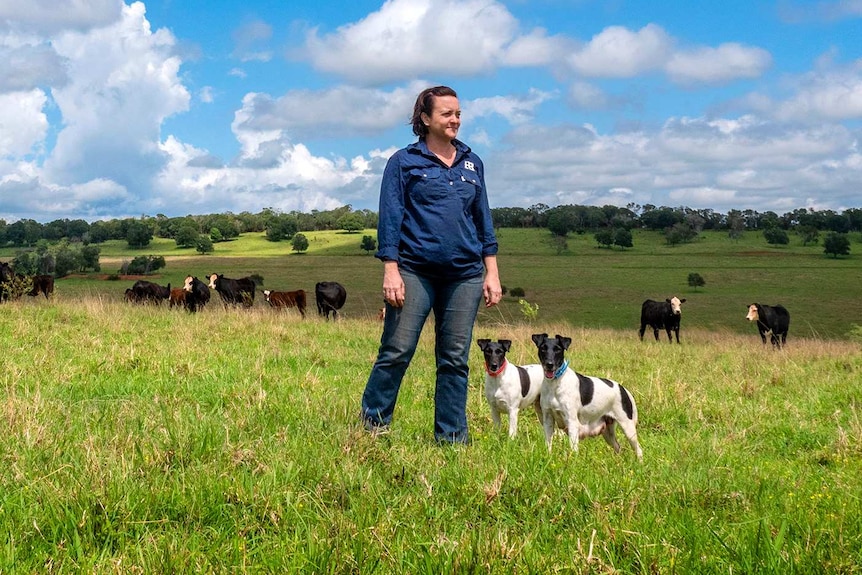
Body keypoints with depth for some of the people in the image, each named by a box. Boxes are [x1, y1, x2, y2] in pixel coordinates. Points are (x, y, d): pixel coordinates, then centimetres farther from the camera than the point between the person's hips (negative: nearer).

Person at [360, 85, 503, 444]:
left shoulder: (472, 163, 14)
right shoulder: (404, 162, 2)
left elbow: (483, 219, 16)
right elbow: (390, 217, -2)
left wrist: (492, 273, 11)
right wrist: (391, 271, -10)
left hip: (464, 275, 4)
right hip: (415, 271, -4)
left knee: (455, 359, 6)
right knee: (397, 351, -6)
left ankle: (452, 438, 12)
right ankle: (372, 425, 8)